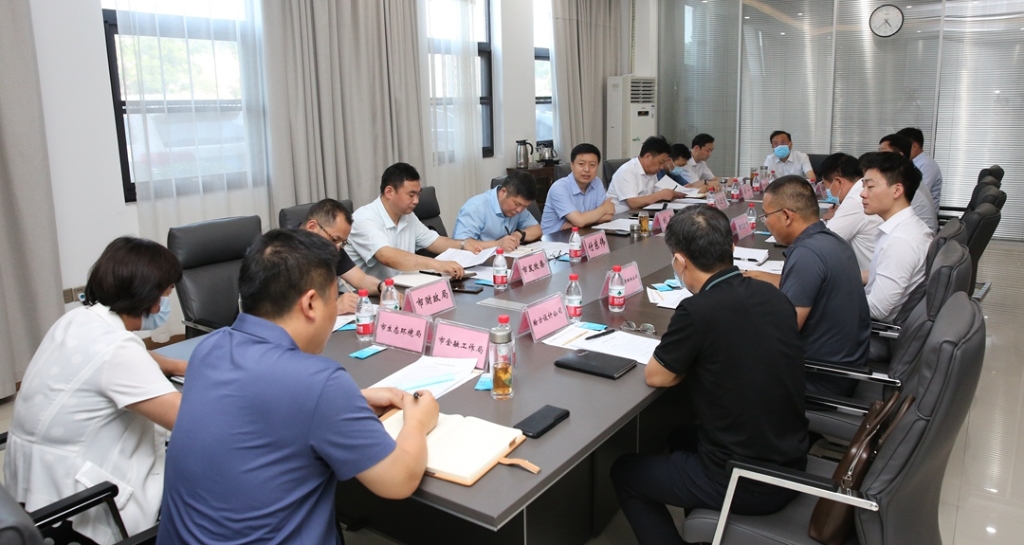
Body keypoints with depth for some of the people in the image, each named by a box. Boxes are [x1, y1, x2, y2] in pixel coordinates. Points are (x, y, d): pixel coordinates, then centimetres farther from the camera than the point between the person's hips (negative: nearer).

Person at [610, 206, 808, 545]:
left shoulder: (698, 311, -25)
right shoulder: (776, 297, -3)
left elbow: (656, 376, -9)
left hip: (742, 484, -7)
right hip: (789, 469, 7)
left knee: (624, 472, 15)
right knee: (685, 439, 32)